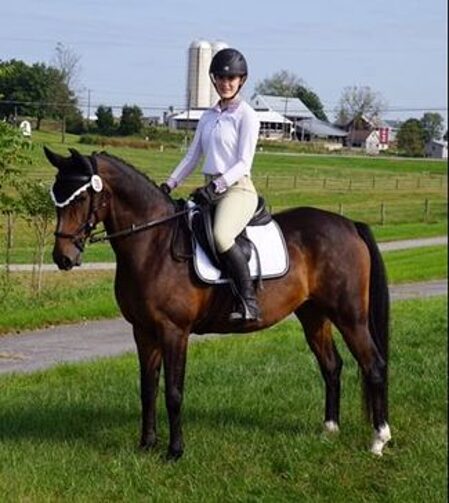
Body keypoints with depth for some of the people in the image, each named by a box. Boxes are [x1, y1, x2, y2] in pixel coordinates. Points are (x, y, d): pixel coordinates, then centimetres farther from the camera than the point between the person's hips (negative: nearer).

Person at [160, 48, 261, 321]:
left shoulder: (246, 115, -2)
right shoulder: (209, 116, 18)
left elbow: (244, 162, -10)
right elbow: (192, 157, 19)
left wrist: (217, 186, -21)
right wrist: (169, 185, 7)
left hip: (238, 188, -8)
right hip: (211, 190, 8)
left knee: (221, 236, -34)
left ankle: (250, 301, -26)